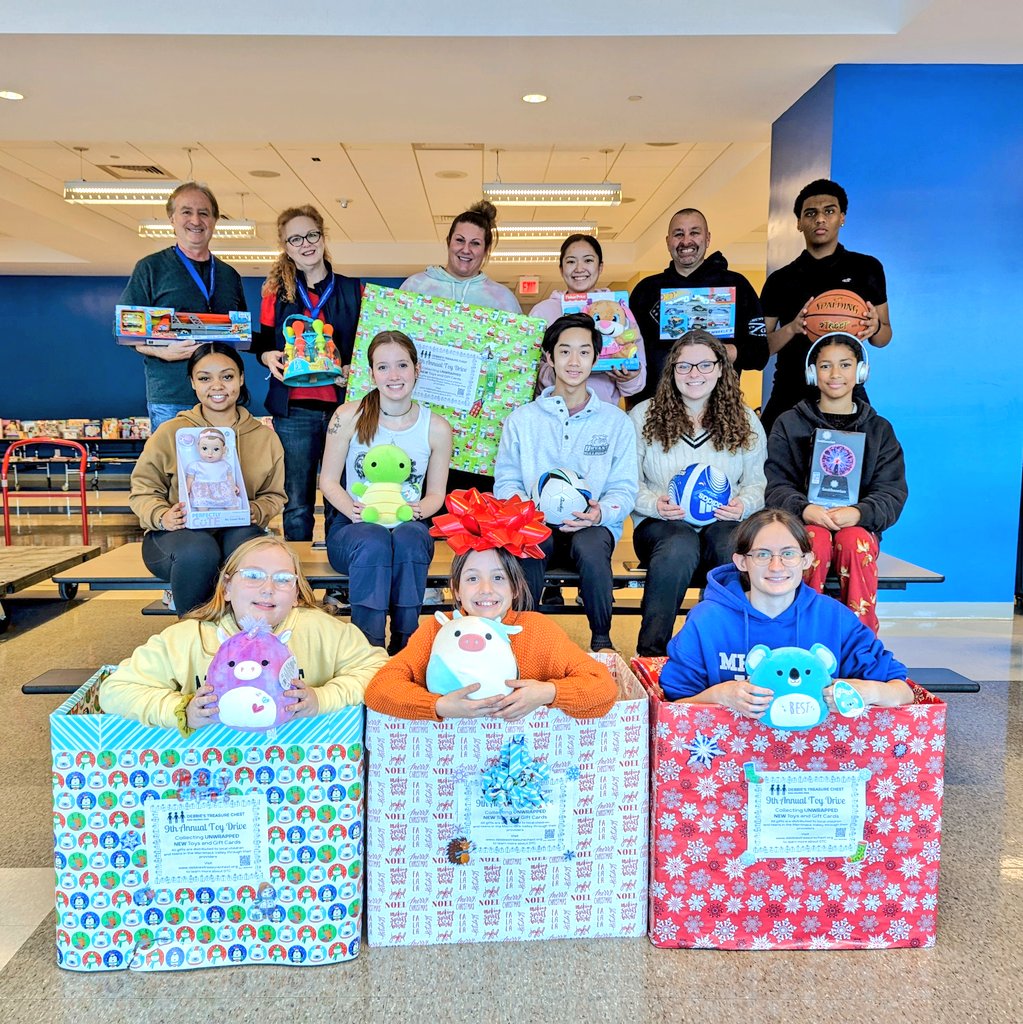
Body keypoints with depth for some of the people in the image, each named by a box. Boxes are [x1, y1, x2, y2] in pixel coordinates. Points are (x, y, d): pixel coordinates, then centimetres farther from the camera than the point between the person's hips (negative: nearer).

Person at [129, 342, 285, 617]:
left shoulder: (265, 437, 8)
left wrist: (252, 511, -13)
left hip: (237, 530, 2)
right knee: (198, 552, -37)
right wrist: (162, 517, -17)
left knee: (246, 541, -35)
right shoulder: (170, 432, 1)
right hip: (177, 532, -1)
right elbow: (143, 491, 5)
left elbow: (274, 496, 10)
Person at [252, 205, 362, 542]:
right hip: (293, 410, 0)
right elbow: (262, 345, 13)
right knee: (297, 504, 5)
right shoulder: (277, 293, 8)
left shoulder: (353, 290, 7)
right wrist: (269, 358, -10)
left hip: (342, 405, 0)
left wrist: (355, 369, -13)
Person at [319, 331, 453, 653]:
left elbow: (436, 493, 9)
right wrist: (353, 509, -17)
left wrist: (418, 510, -14)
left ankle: (405, 645, -26)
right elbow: (328, 481, 3)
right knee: (373, 541, -37)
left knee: (408, 539, -36)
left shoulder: (437, 428, 2)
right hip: (353, 528, -1)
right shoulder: (349, 417, -1)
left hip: (410, 529, 1)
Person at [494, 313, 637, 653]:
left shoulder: (616, 421, 10)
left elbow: (625, 488, 4)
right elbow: (506, 482, 6)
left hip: (592, 526, 0)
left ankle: (602, 640, -15)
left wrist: (601, 512, -19)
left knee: (589, 546, -35)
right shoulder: (522, 419, 12)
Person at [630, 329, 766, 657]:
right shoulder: (644, 415, 9)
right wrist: (654, 504, -16)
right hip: (662, 523, -1)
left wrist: (743, 505, -12)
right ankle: (650, 653, -31)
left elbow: (758, 482, 12)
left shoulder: (745, 421, 14)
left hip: (724, 523, 1)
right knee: (680, 546, -38)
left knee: (735, 546, -37)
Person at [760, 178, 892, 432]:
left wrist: (875, 327, -13)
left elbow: (884, 338, 10)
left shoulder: (867, 268, 6)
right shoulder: (780, 280, 7)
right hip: (789, 396, 1)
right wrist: (792, 328, -16)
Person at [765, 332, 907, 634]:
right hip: (802, 524, -1)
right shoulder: (789, 424, 11)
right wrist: (804, 509, -22)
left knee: (855, 541, -34)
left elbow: (892, 493, 3)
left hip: (858, 527, 1)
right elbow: (774, 485, 1)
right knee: (816, 539, -35)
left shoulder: (879, 429, 14)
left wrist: (858, 513, -20)